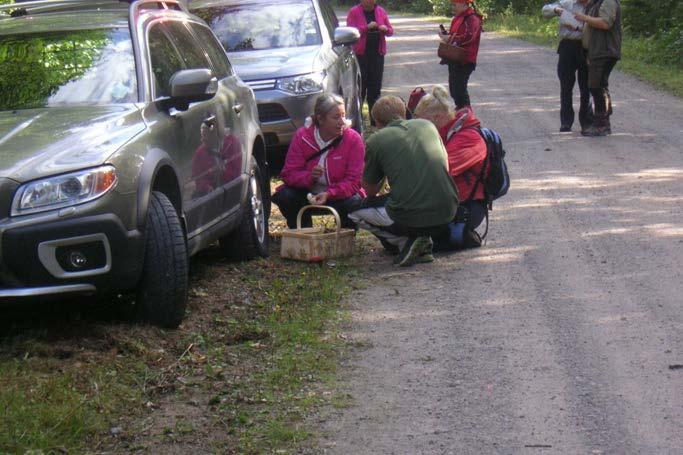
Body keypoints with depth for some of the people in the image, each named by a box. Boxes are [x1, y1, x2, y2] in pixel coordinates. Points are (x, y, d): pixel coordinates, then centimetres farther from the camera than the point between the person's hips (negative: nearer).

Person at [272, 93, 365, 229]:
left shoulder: (353, 139, -14)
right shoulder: (302, 136, -10)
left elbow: (353, 181, -18)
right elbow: (289, 173, -10)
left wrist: (329, 194, -35)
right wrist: (309, 177, -33)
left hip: (340, 196, -2)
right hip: (308, 194, 2)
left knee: (354, 203, -33)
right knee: (285, 196, -25)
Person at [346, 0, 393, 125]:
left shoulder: (380, 11, 10)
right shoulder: (354, 12, -2)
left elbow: (390, 30, 15)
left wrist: (385, 29, -8)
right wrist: (367, 27, -21)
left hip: (377, 53, 4)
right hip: (360, 53, -4)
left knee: (375, 87, 6)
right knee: (360, 87, -3)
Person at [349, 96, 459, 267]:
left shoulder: (376, 141, 4)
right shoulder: (427, 125, 14)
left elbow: (370, 190, 15)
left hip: (410, 217, -4)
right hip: (447, 212, 5)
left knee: (354, 211, 21)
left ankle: (406, 242, 2)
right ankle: (422, 242, 12)